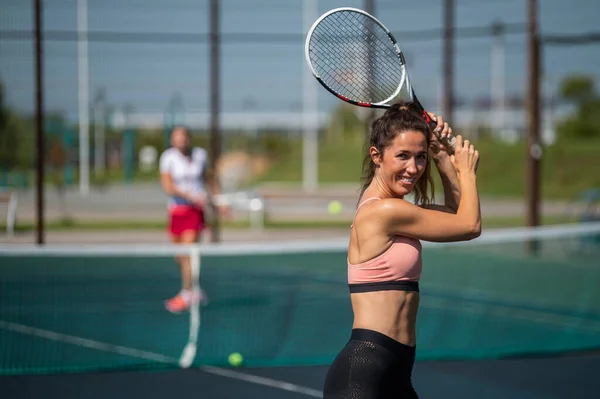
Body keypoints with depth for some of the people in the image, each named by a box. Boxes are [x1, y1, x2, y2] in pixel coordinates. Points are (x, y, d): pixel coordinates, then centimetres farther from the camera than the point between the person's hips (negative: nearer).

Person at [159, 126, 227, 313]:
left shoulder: (200, 154, 0)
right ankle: (194, 289, 29)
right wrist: (191, 196, -26)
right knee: (179, 256, 8)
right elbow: (168, 186, -16)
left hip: (197, 210, -1)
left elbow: (210, 178, 17)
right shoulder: (168, 157, -7)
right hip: (177, 210, 1)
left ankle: (185, 295, -4)